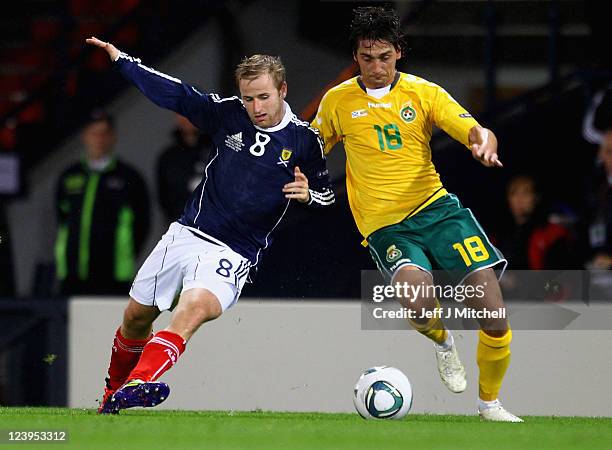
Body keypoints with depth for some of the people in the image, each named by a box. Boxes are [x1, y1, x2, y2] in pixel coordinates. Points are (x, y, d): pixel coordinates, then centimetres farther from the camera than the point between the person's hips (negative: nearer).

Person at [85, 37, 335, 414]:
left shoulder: (304, 140, -5)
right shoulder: (228, 113, 0)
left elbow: (328, 193, 7)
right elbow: (174, 93, 8)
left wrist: (308, 194, -16)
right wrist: (119, 58, 7)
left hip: (233, 253, -4)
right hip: (187, 234, 4)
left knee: (195, 306, -33)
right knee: (136, 317, 11)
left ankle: (137, 385, -50)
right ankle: (112, 396, 36)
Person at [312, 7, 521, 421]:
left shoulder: (423, 93, 3)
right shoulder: (337, 102, 5)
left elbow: (477, 132, -6)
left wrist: (484, 143, -31)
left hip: (436, 208, 1)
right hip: (385, 227, -1)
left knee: (495, 320, -10)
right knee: (418, 305, -33)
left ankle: (490, 403, 16)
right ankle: (442, 341, 5)